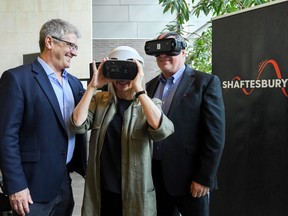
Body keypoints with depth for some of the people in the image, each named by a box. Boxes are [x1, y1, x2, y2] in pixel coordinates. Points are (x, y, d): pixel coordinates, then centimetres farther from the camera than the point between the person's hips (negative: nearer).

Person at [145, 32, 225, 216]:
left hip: (189, 177, -5)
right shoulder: (151, 85, 10)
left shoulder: (206, 82, -7)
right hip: (156, 175, 5)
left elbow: (215, 136, -12)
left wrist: (204, 178, -15)